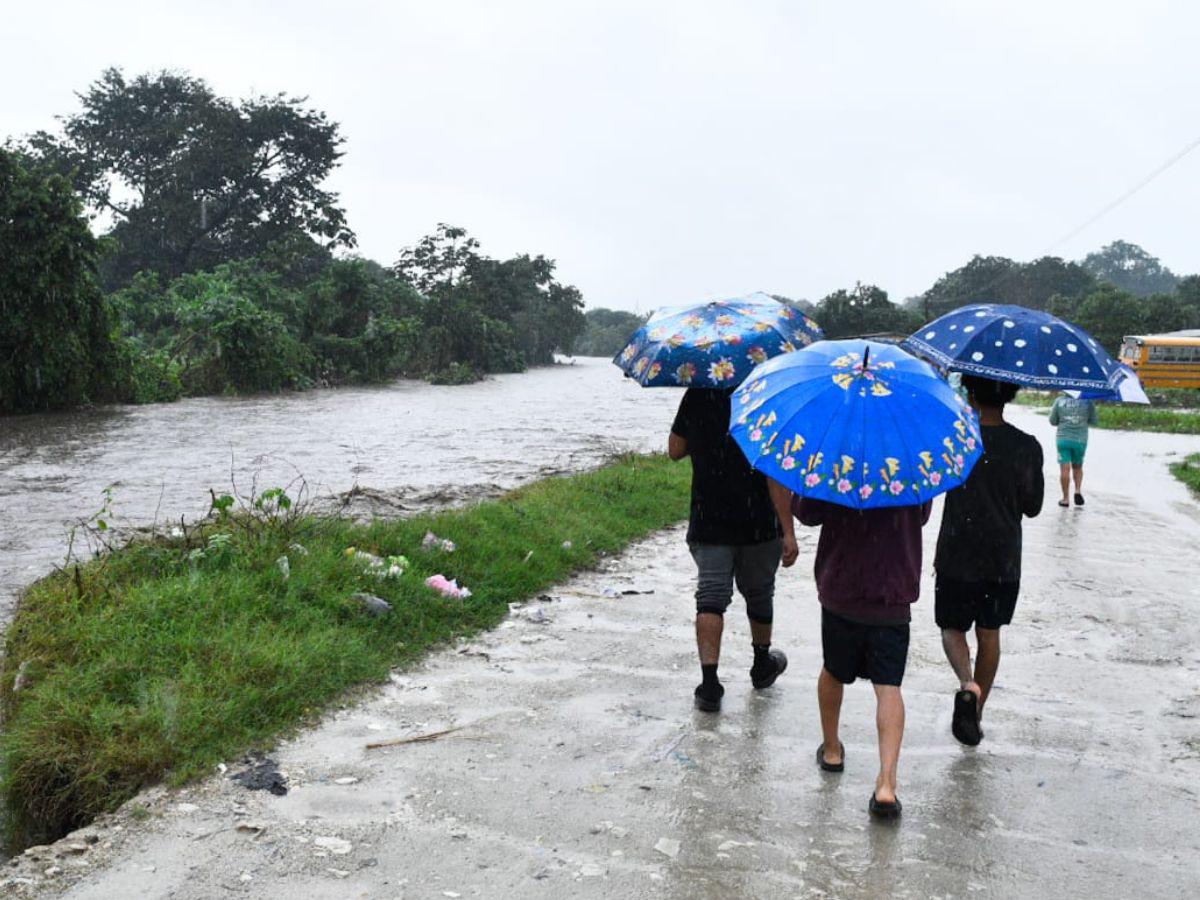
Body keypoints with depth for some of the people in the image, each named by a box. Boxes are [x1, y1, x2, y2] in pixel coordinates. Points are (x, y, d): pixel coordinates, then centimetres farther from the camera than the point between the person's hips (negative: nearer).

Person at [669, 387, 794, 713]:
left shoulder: (697, 396, -3)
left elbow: (675, 450, 8)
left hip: (708, 522, 1)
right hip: (759, 523, -1)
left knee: (711, 596, 2)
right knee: (759, 593, 19)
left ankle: (709, 683, -8)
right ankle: (763, 665, 40)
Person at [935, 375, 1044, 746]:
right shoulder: (1027, 447, -7)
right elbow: (1032, 507, 3)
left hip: (957, 556, -2)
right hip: (1004, 560, 2)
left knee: (952, 628, 13)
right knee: (989, 635, 15)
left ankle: (967, 685, -14)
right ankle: (975, 715, 24)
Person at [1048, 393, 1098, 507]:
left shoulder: (1059, 400, -2)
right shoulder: (1088, 401, -2)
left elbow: (1052, 421, 3)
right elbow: (1093, 421, 4)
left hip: (1063, 439, -1)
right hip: (1080, 439, 1)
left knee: (1064, 469, 1)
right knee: (1077, 467, 19)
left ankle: (1066, 498, 1)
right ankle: (1078, 490, 1)